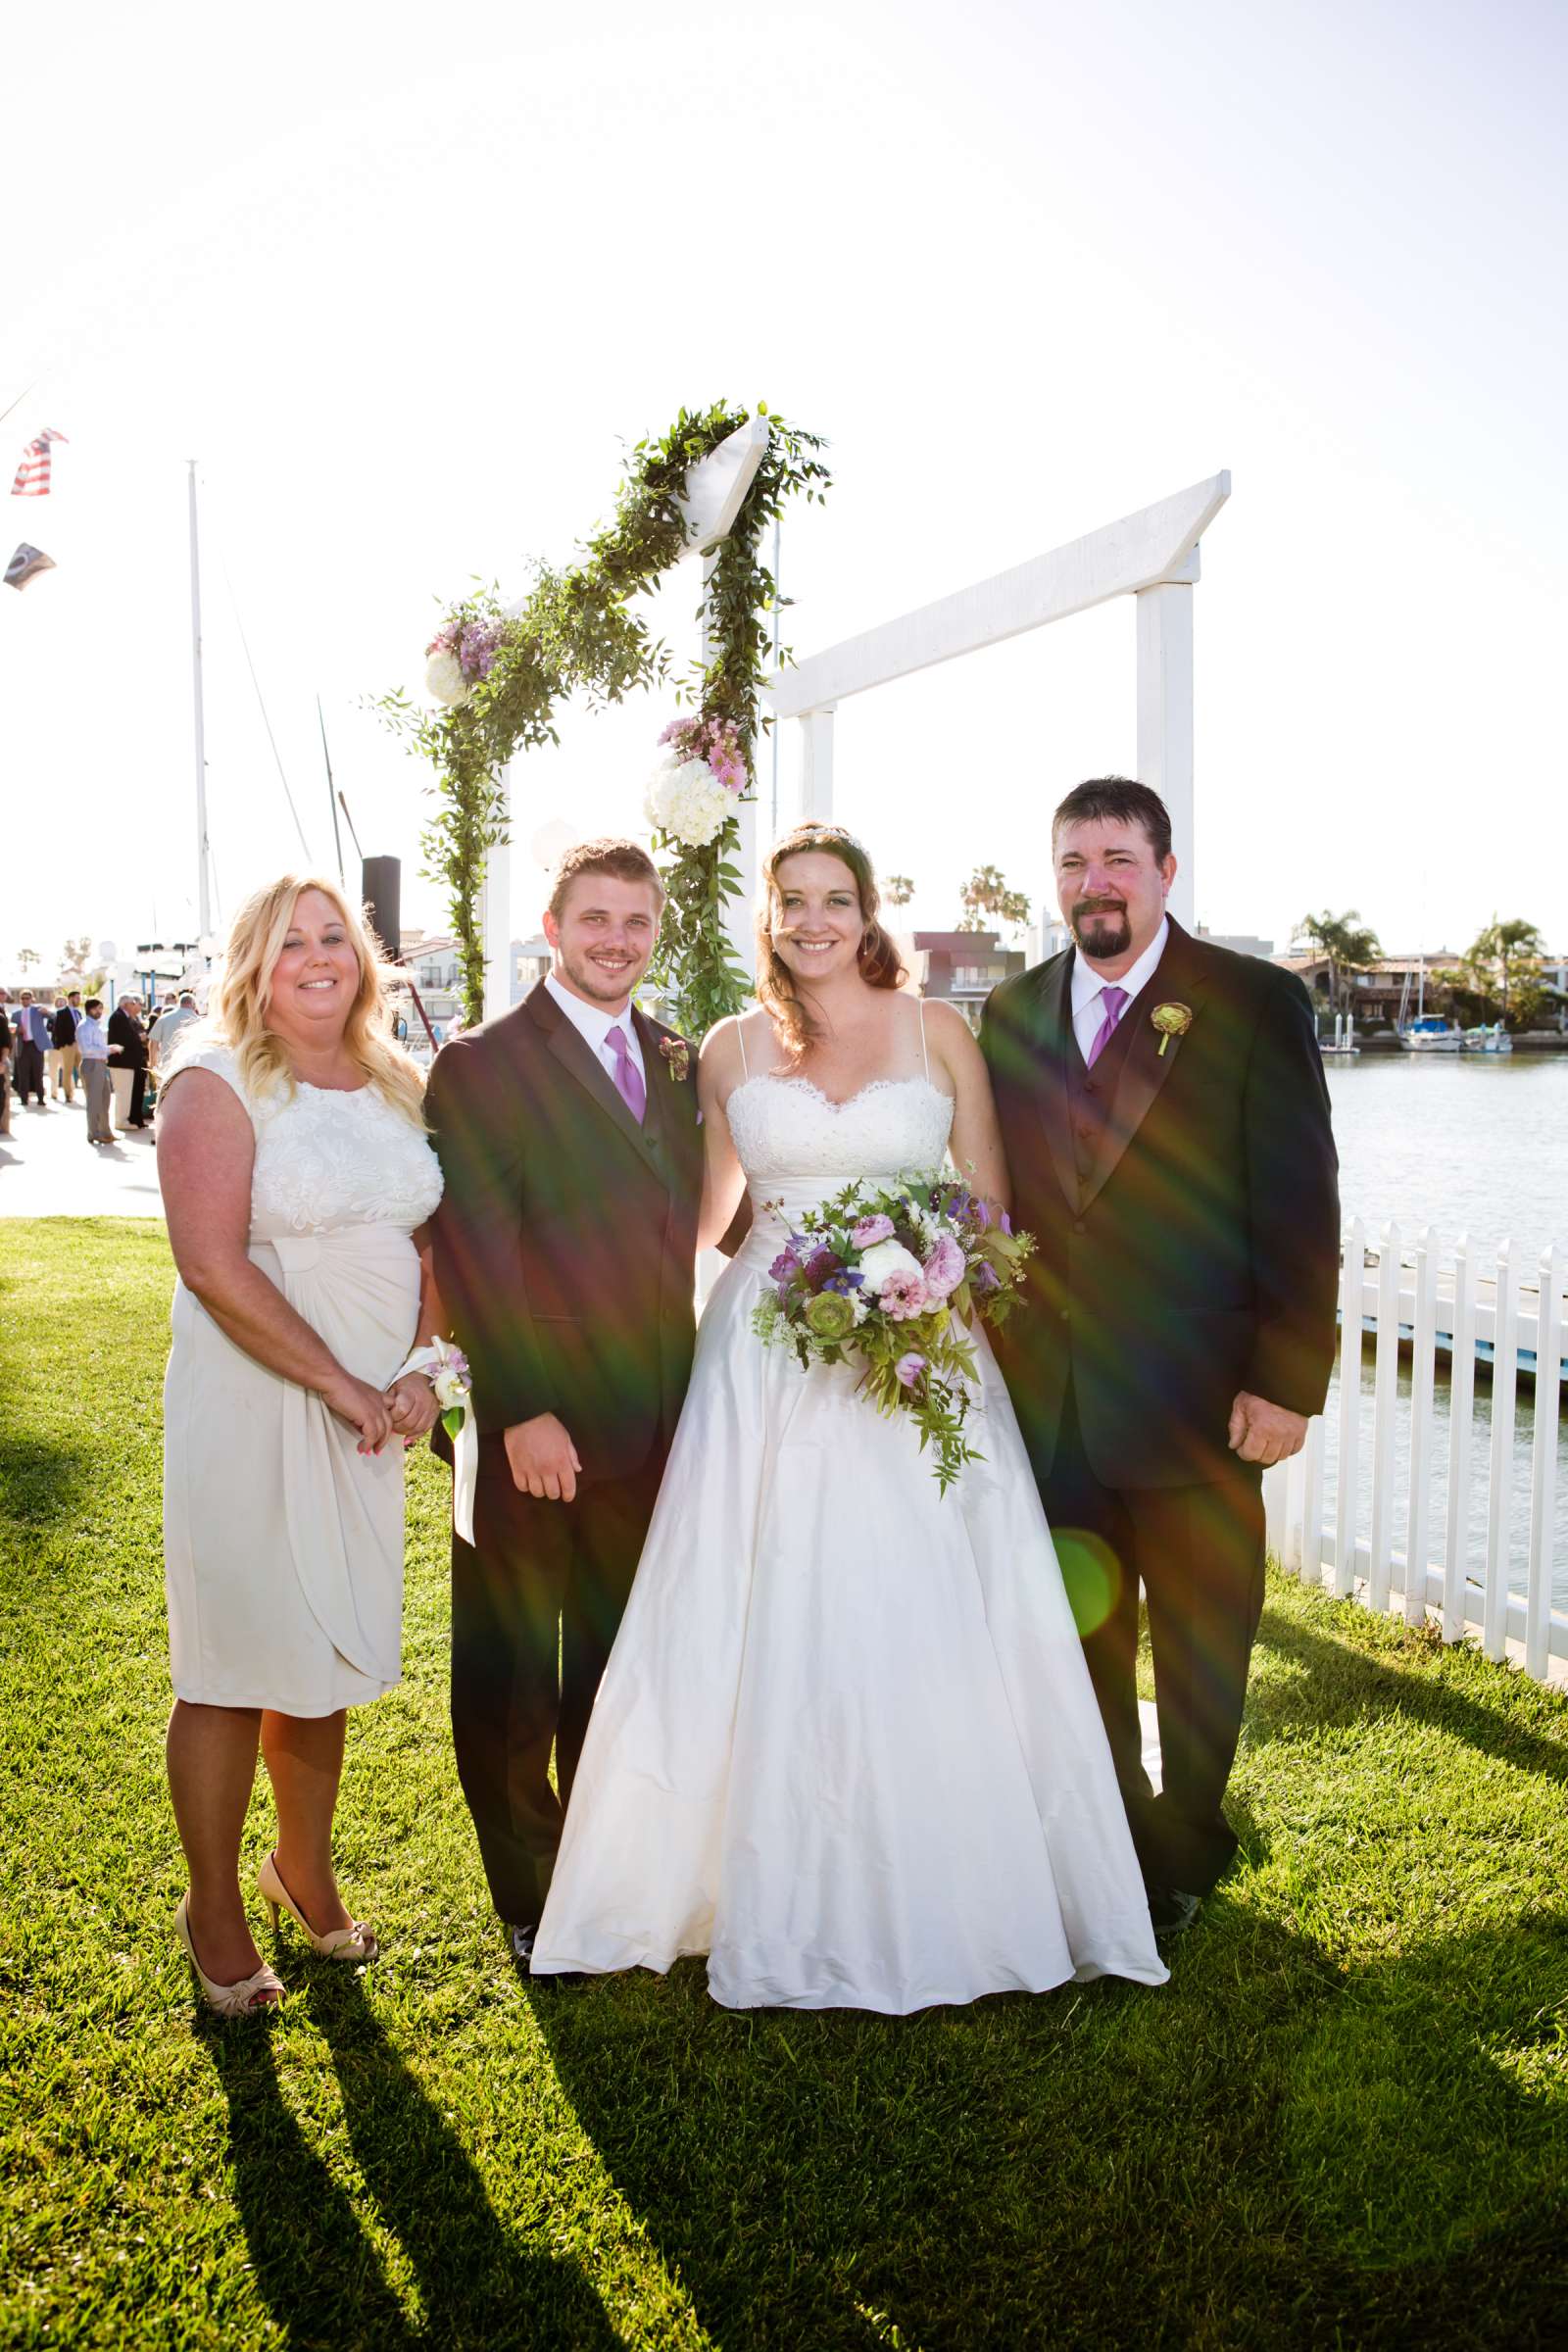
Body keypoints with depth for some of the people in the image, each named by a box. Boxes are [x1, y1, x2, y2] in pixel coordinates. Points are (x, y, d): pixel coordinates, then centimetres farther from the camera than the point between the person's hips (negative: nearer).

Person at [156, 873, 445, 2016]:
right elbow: (214, 1265, -18)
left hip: (368, 1417, 5)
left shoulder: (400, 1084, 8)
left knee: (326, 1658, 17)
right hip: (250, 1408, -5)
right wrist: (341, 1386, -17)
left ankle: (307, 1871, 38)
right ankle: (214, 1911, 28)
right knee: (231, 1669, 6)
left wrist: (418, 1373, -6)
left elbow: (432, 1243, 9)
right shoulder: (218, 1083, -10)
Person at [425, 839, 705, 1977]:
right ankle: (530, 1896, 32)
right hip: (530, 1430, -5)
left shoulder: (673, 1058, 9)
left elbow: (687, 1224, 10)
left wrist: (687, 1388, 5)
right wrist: (521, 1414, -20)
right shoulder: (483, 1063, -11)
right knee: (509, 1677, 12)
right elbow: (476, 1254, -16)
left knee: (617, 1663, 21)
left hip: (648, 1427, 6)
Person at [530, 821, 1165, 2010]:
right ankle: (793, 1903, 22)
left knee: (927, 1629, 0)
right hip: (769, 1359, 1)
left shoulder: (938, 1030, 4)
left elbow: (991, 1204, 6)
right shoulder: (732, 1048, 8)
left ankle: (948, 1896, 22)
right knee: (774, 1627, 4)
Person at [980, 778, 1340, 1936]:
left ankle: (1187, 1847, 38)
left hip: (1194, 1396, -3)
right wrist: (990, 1361, 6)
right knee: (1079, 1628, 17)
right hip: (1047, 1396, 4)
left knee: (1200, 1643, 14)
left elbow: (1301, 1206, -8)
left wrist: (1287, 1382, -12)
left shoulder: (1257, 1002, -6)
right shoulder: (1014, 1010, 6)